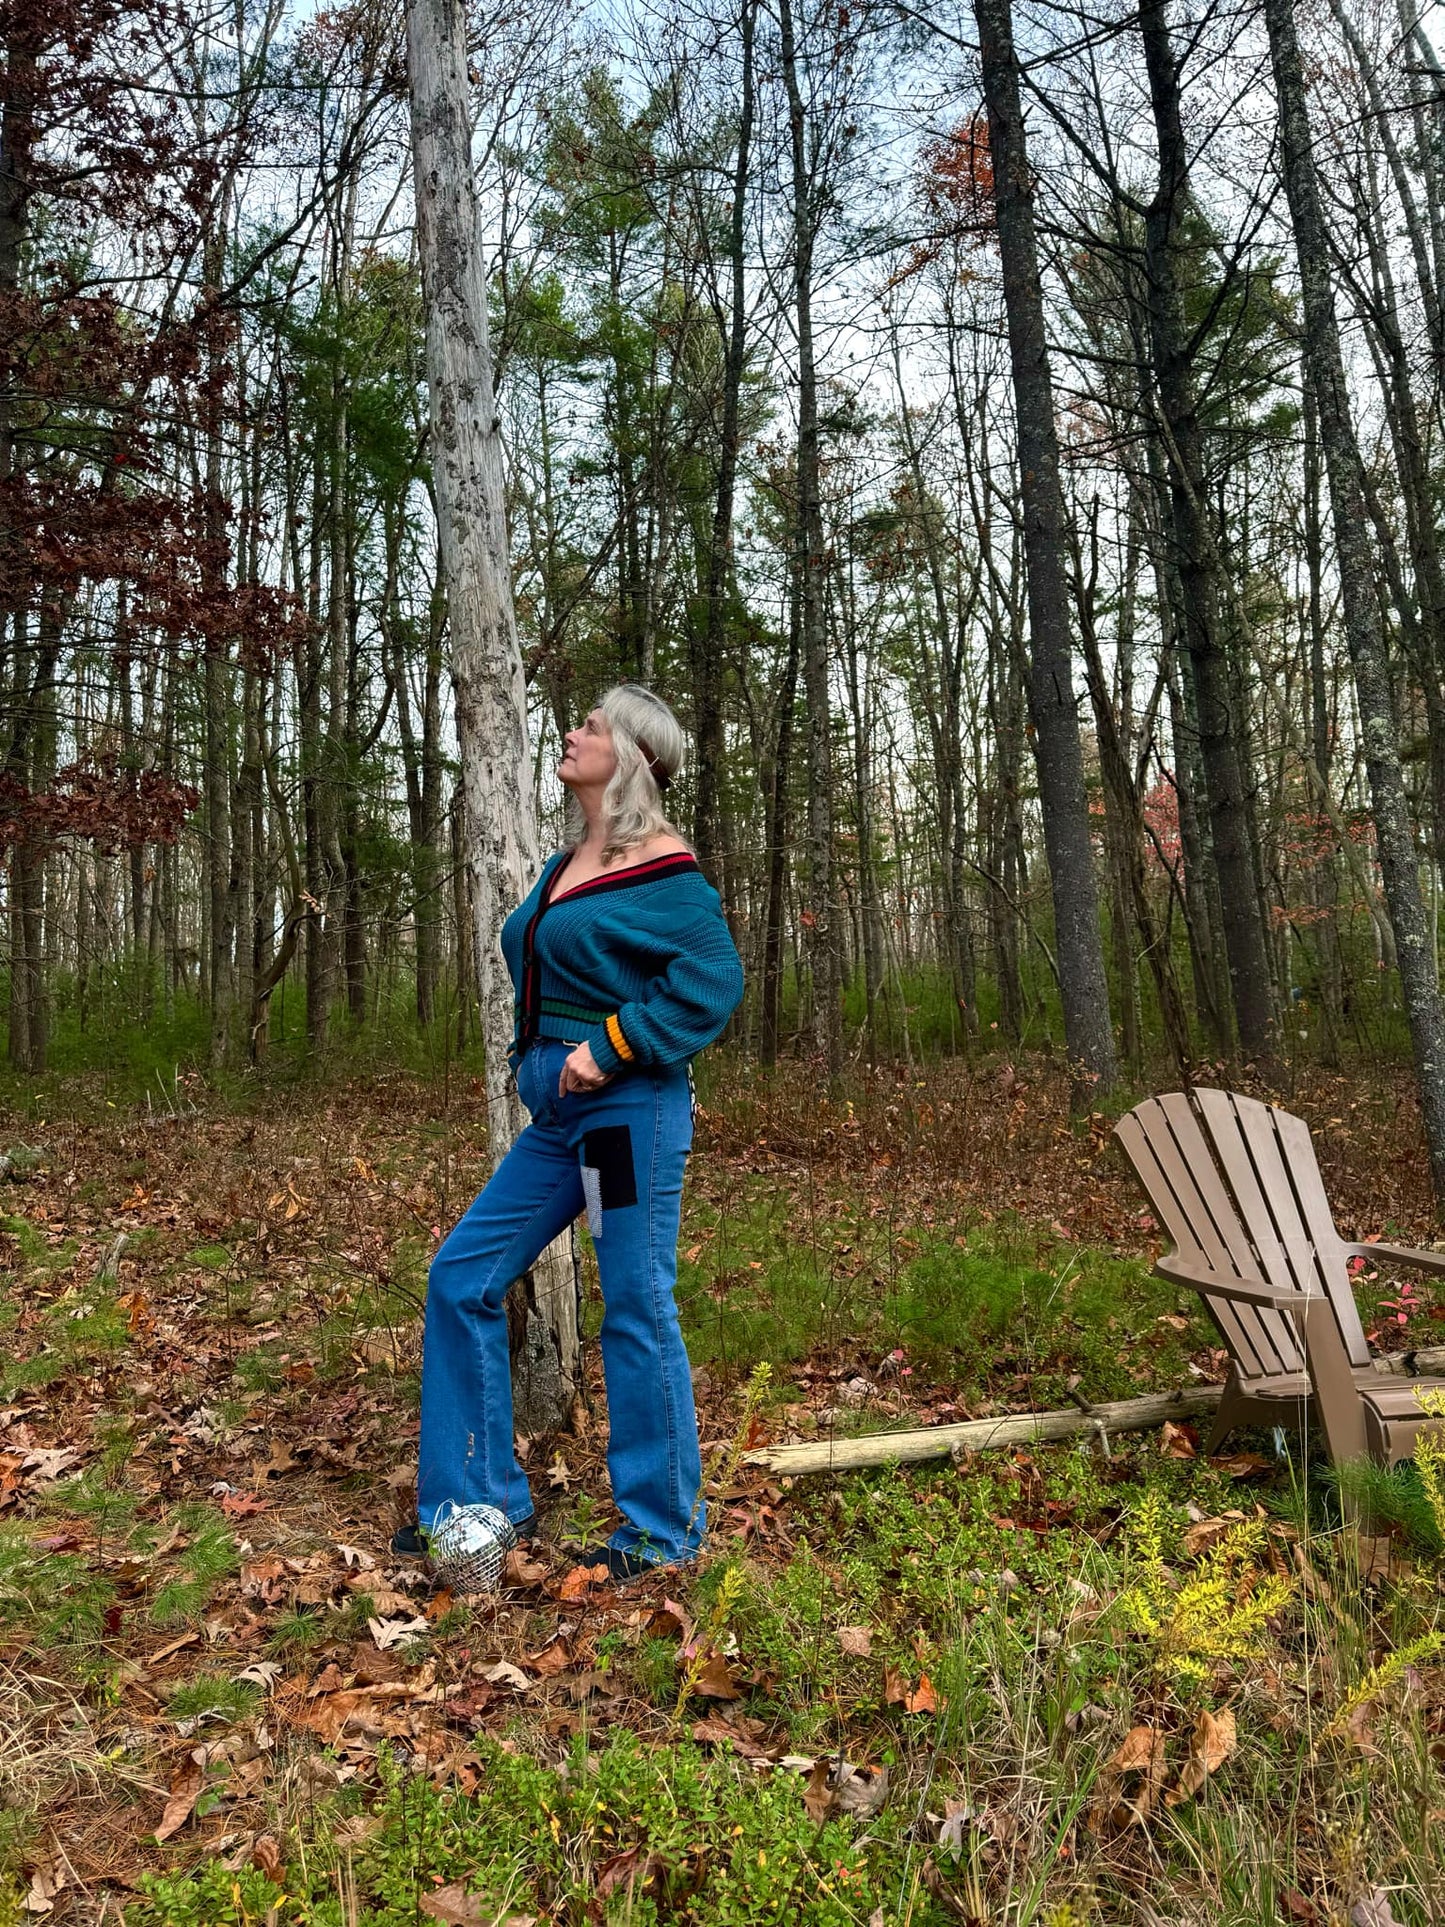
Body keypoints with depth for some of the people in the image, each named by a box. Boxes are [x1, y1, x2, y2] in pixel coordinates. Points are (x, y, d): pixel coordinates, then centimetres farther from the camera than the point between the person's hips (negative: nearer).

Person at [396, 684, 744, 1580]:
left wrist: (613, 1047, -19)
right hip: (557, 1111, 9)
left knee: (638, 1313, 1)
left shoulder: (662, 865, -10)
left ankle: (664, 1529, 20)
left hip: (631, 1107, -9)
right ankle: (481, 1498, 24)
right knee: (462, 1277, 10)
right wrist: (541, 1061, 14)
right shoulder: (566, 865, 14)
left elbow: (711, 982, -17)